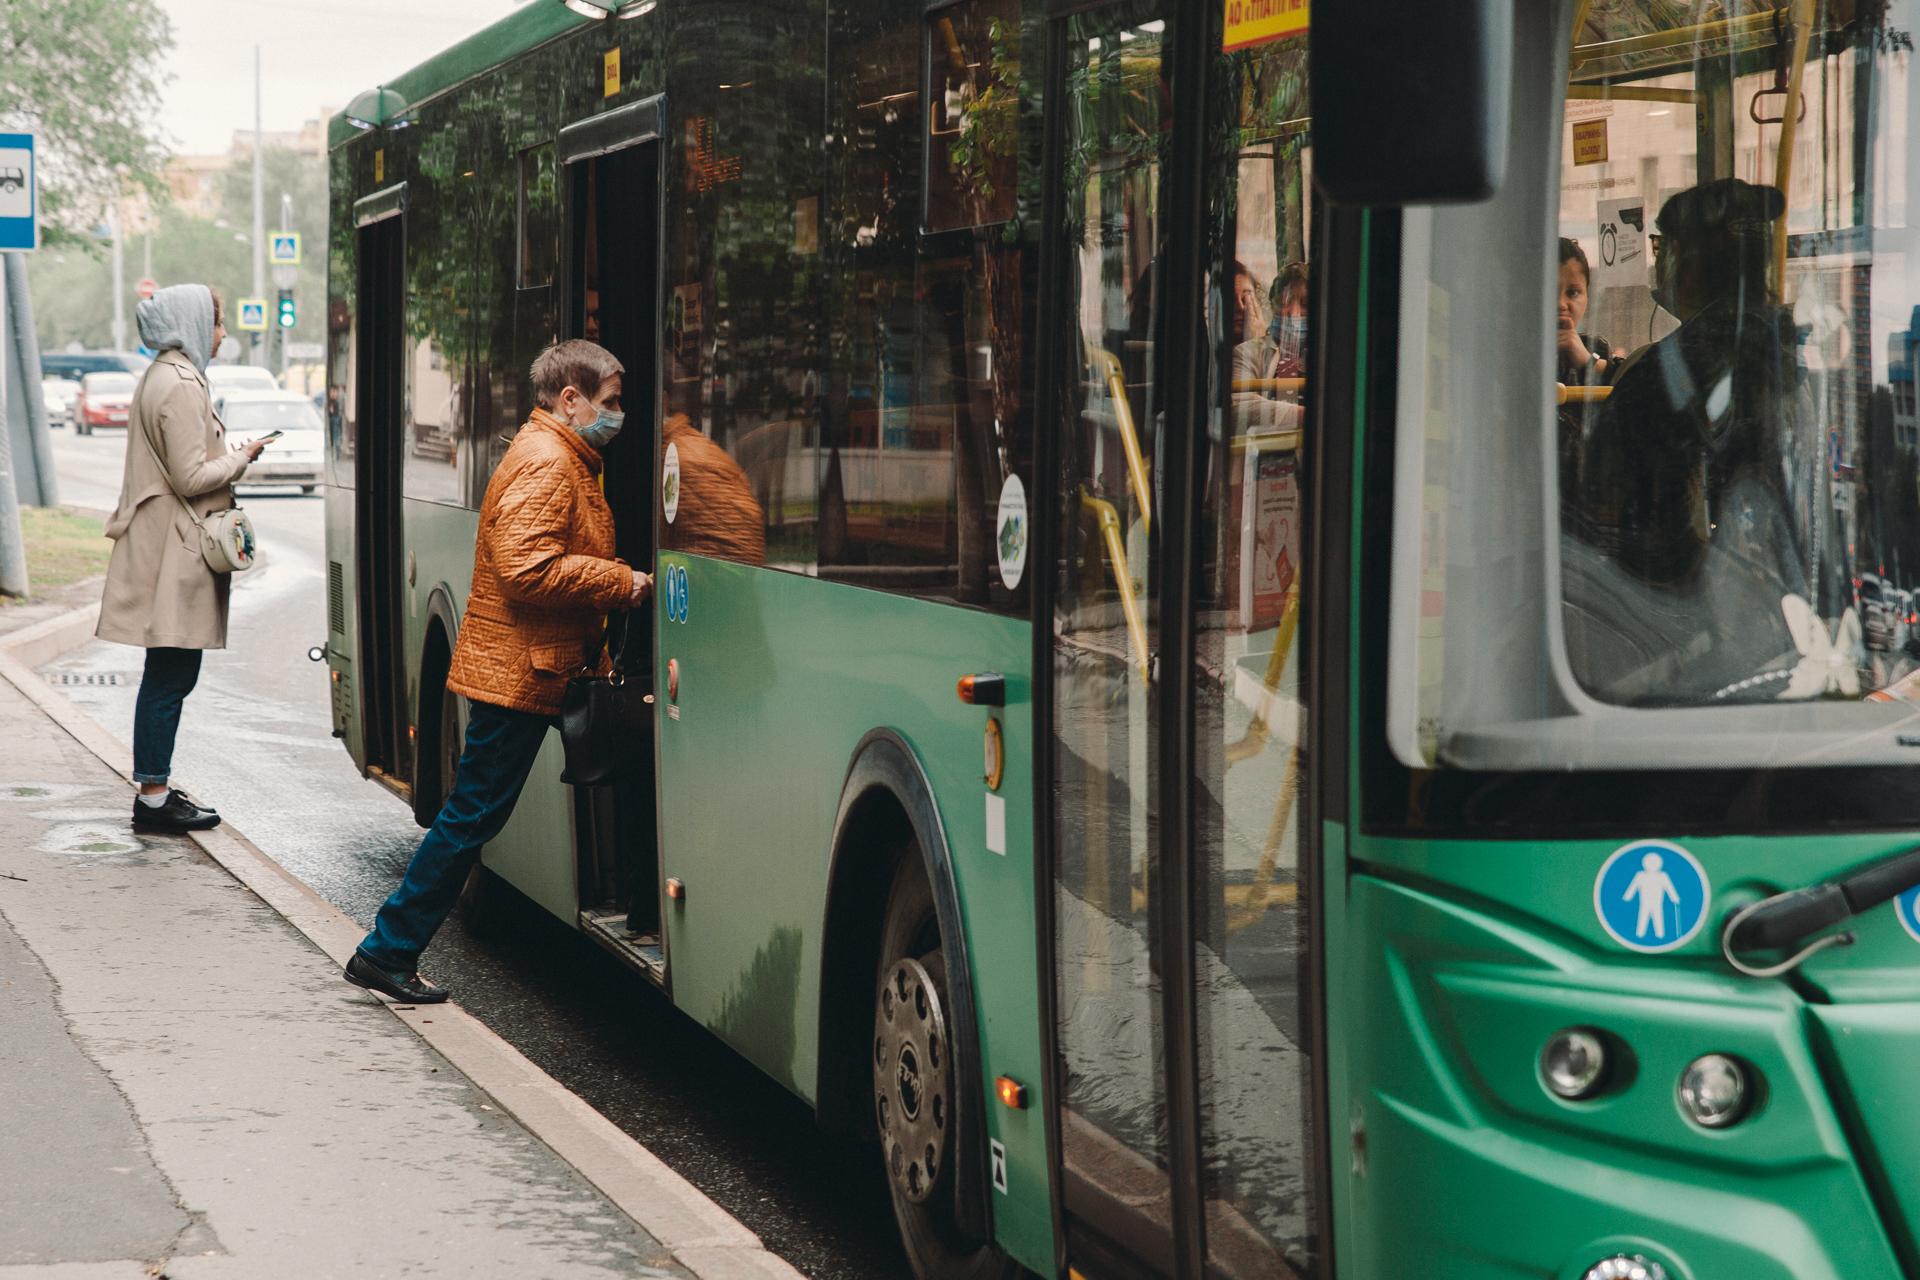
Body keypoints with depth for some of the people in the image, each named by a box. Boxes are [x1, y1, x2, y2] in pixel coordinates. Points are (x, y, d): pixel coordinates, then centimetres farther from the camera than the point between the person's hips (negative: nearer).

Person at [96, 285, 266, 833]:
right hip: (175, 550, -11)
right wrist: (242, 458, -6)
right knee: (171, 676, -6)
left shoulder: (160, 377, 16)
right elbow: (191, 477, -19)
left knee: (169, 675, 13)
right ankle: (153, 796, -3)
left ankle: (155, 789, 18)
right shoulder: (182, 385, -16)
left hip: (163, 547, 11)